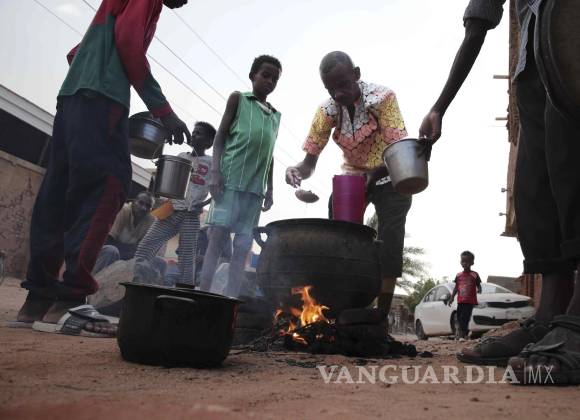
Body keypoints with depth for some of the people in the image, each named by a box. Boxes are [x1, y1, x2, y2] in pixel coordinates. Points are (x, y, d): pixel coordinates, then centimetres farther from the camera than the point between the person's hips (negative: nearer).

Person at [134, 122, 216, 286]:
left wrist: (204, 204, -15)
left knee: (186, 261, -6)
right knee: (144, 247, -9)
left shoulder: (211, 163, 3)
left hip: (190, 216, -4)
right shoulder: (181, 156, 17)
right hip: (170, 211, 4)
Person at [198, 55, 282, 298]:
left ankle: (231, 300, 1)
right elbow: (220, 137, 4)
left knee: (243, 245, -1)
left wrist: (270, 189, 13)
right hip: (230, 179, -4)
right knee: (217, 237, -9)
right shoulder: (238, 99, 10)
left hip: (255, 186, 4)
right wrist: (215, 172, -9)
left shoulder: (276, 116, 22)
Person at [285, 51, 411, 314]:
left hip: (390, 179, -3)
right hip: (351, 178, 4)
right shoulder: (327, 110, -14)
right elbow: (310, 161, -12)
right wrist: (298, 171, -35)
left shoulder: (382, 98, -24)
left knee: (389, 244, -11)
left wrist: (375, 174, -49)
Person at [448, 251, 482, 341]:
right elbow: (456, 287, 14)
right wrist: (452, 298, 9)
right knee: (459, 317, 7)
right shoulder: (458, 275, 10)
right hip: (460, 301, 4)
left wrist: (479, 290, -19)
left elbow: (478, 286, 3)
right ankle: (460, 334, 19)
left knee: (465, 318, -10)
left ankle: (462, 335, -8)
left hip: (470, 301, -4)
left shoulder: (474, 275, 0)